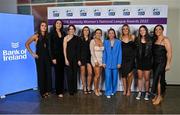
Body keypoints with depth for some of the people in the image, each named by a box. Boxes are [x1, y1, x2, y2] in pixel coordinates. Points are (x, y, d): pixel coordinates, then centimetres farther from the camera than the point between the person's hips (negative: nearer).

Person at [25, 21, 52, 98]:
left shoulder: (47, 36, 7)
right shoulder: (36, 36, -5)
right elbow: (27, 44, -5)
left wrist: (51, 55, -1)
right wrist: (32, 53, -8)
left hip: (47, 56, 4)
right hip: (39, 57, -4)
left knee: (48, 73, 6)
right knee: (41, 74, 4)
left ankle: (47, 90, 20)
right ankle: (42, 91, 16)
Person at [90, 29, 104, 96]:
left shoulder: (101, 41, 8)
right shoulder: (93, 41, -5)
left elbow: (102, 51, 9)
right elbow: (92, 52, -9)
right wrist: (95, 60, -14)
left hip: (101, 60, 4)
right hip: (95, 59, -4)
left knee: (99, 75, 8)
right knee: (97, 75, -6)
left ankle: (98, 89, 18)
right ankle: (95, 89, 10)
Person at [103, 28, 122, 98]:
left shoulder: (118, 42, 3)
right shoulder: (106, 42, 7)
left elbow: (120, 53, 1)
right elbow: (104, 53, 6)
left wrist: (119, 63, -5)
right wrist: (103, 62, 0)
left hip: (115, 63, 0)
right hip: (107, 63, 0)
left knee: (114, 78, 8)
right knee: (108, 77, -5)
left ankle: (113, 91, 26)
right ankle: (108, 92, 5)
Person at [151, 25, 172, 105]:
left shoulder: (165, 40, -10)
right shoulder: (155, 40, 10)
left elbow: (169, 53, -15)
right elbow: (153, 52, 9)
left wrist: (168, 64, -19)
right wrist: (153, 62, 4)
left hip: (162, 62, -6)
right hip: (155, 62, 6)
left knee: (158, 79, -3)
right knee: (157, 79, 11)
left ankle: (159, 96, 11)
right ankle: (157, 95, 21)